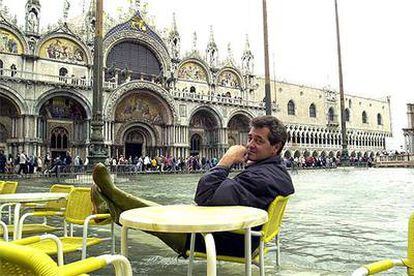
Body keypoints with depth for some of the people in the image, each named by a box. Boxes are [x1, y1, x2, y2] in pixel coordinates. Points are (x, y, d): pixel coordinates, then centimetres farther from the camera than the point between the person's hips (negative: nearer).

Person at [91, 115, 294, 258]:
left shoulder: (261, 177, -30)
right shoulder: (279, 169, 4)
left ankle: (111, 193, 20)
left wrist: (225, 162, -24)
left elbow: (204, 197, -35)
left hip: (228, 243, -9)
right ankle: (114, 207, 25)